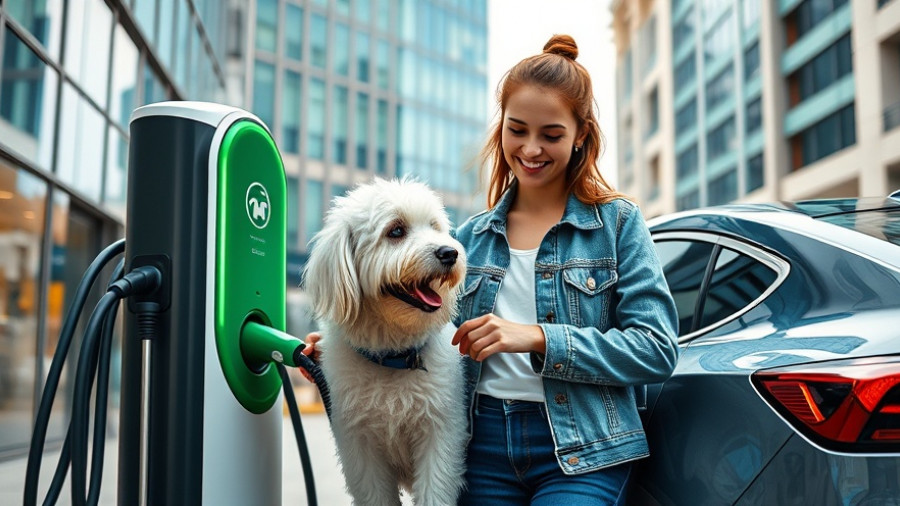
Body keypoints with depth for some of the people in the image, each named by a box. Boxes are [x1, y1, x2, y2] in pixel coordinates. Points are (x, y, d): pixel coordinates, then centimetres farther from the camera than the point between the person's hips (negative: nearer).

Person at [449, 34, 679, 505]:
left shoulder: (617, 222, 0)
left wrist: (538, 338, -19)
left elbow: (656, 348, -8)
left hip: (580, 452, -3)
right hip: (484, 445, 3)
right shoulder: (471, 235, 10)